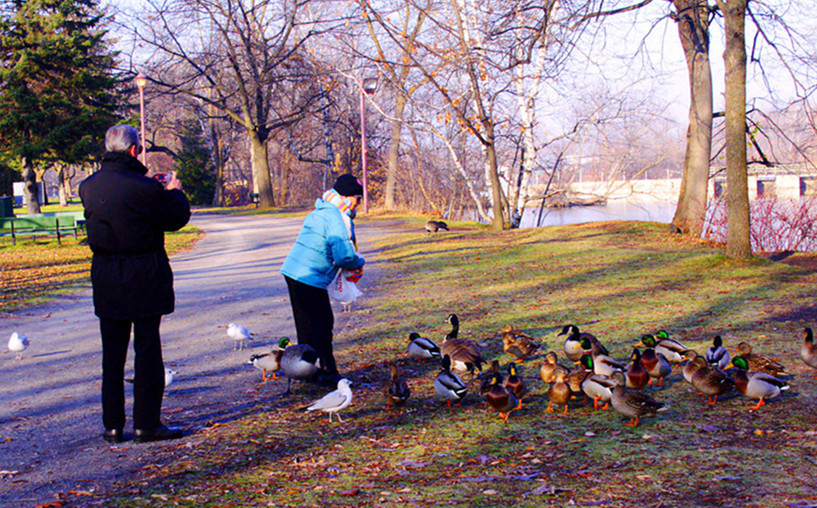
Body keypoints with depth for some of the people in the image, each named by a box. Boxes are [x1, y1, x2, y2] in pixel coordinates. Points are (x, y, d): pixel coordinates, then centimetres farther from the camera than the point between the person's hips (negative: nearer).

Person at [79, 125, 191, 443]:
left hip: (105, 280, 5)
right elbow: (177, 217, -7)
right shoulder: (143, 187, -17)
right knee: (148, 350, 4)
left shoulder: (88, 187, 2)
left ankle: (112, 425, 16)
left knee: (112, 353, 12)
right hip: (144, 279, -5)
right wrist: (174, 191, 12)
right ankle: (147, 423, 7)